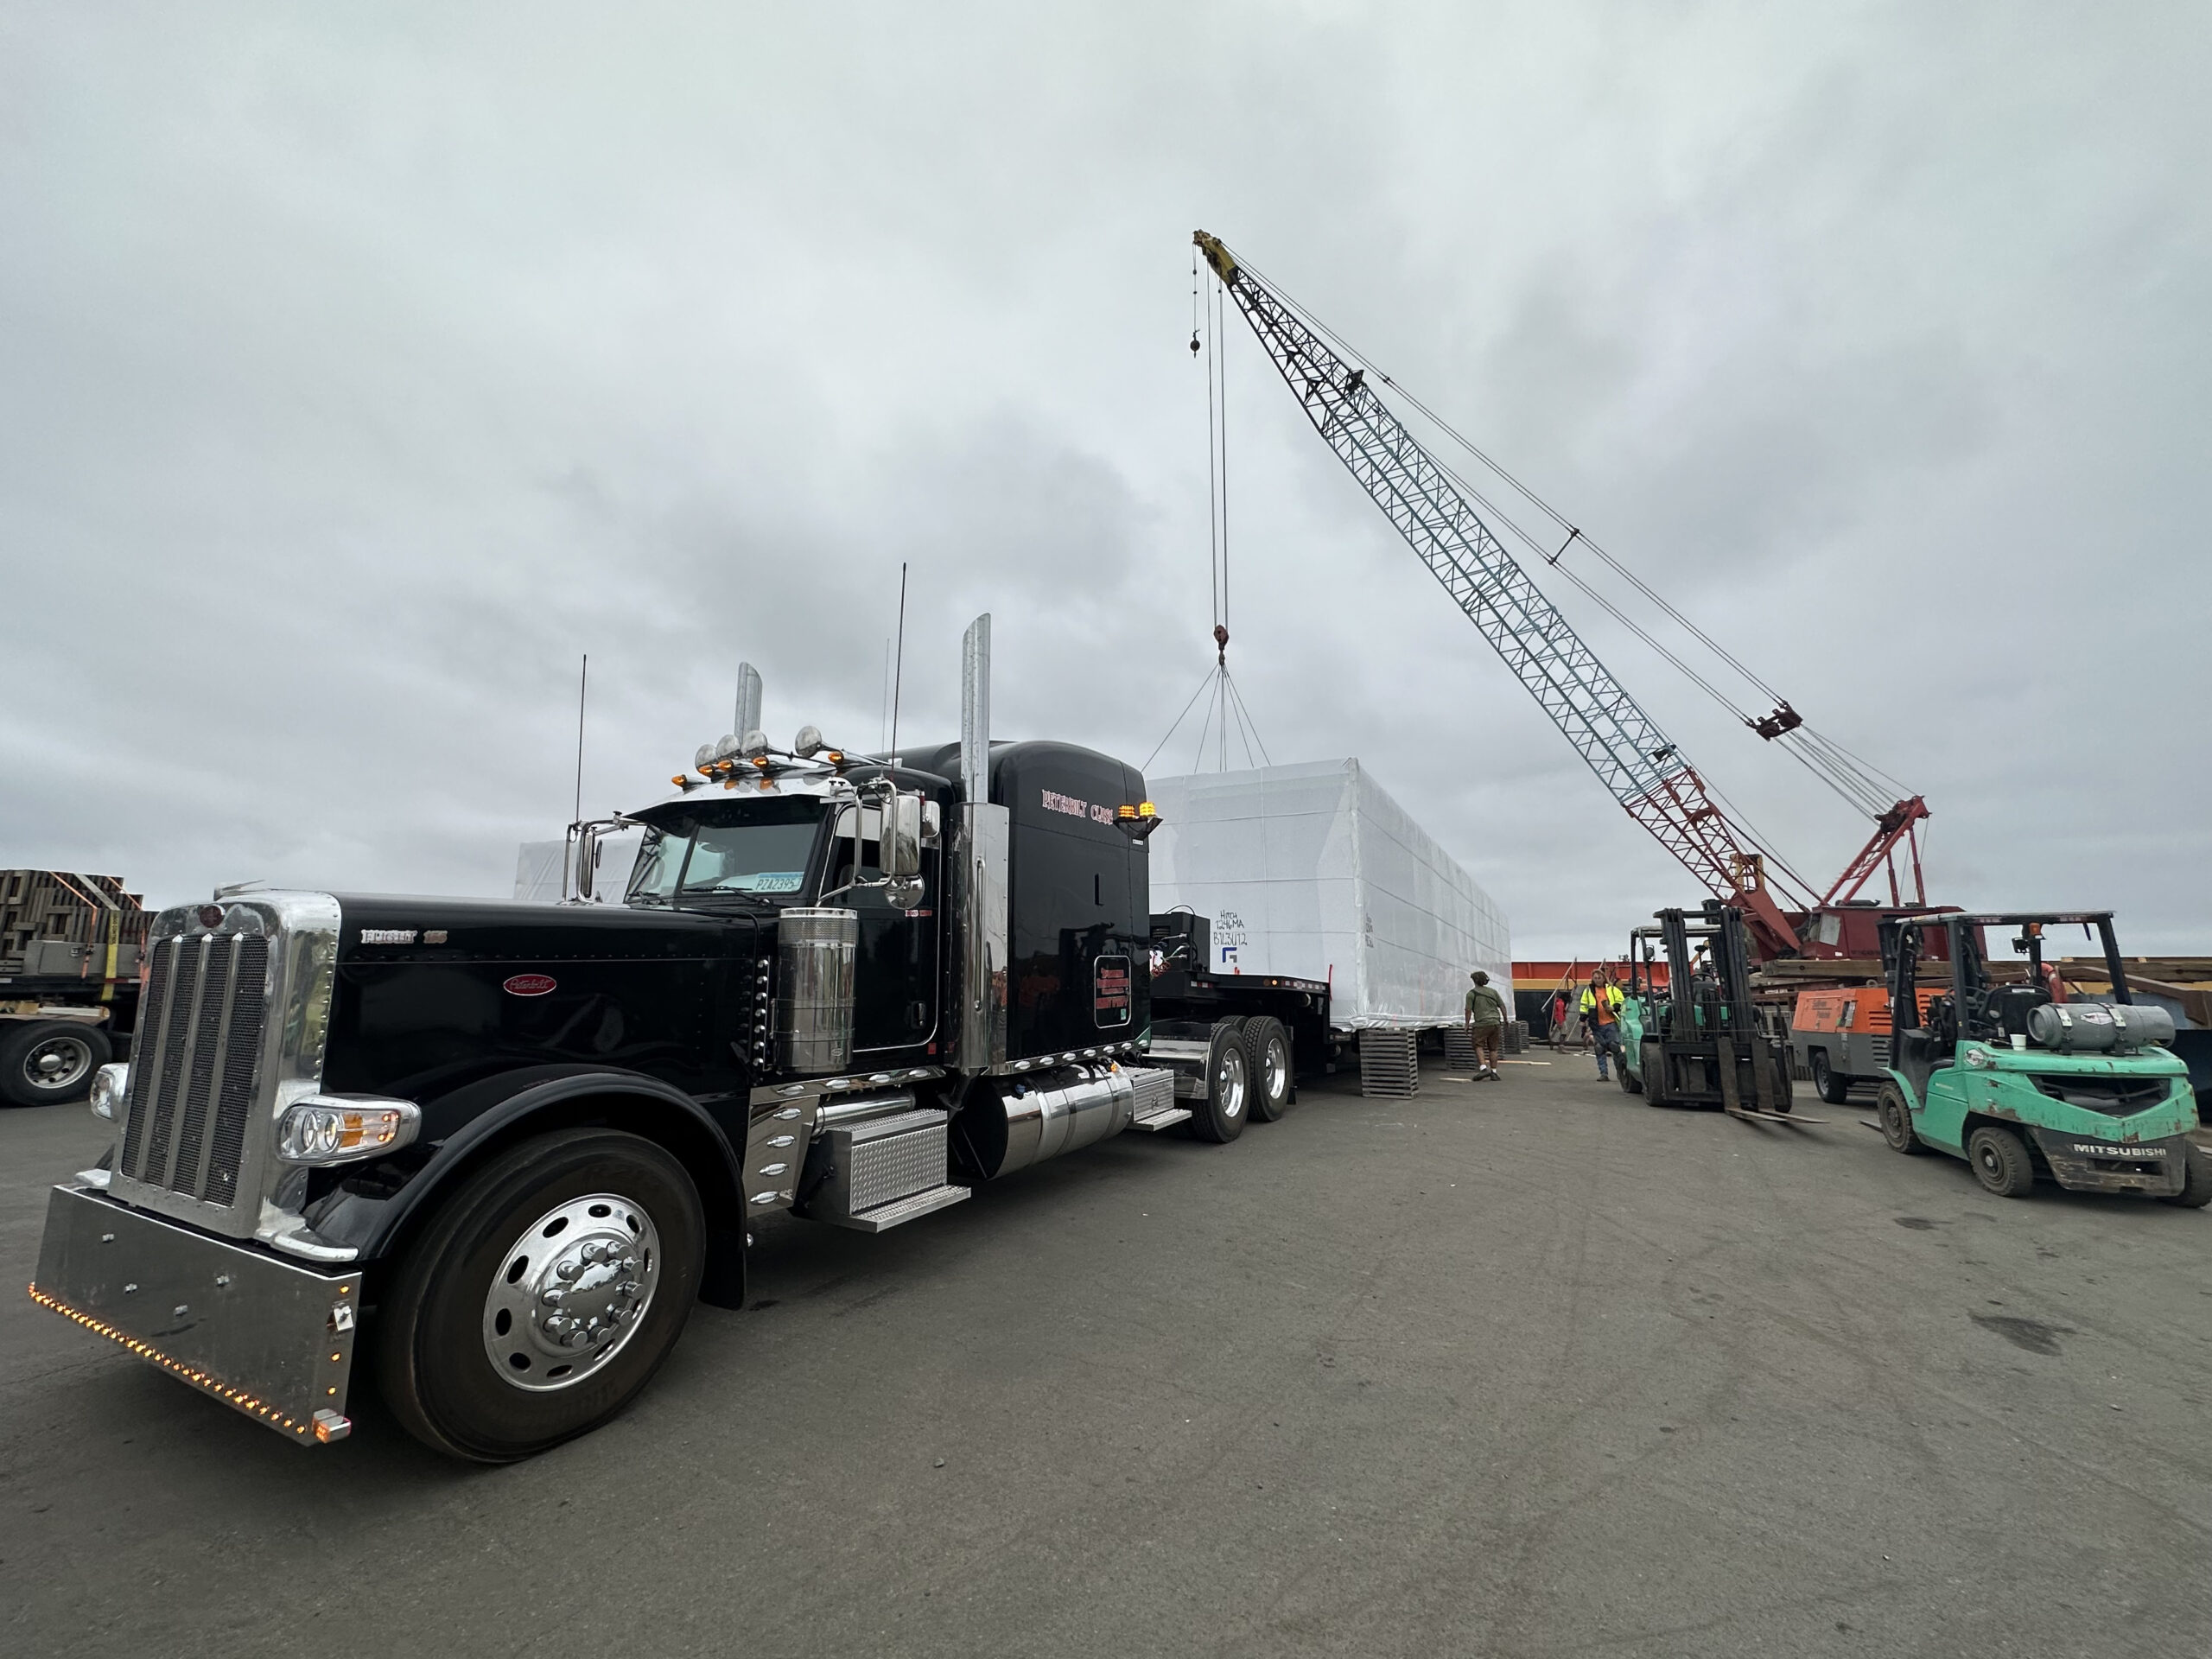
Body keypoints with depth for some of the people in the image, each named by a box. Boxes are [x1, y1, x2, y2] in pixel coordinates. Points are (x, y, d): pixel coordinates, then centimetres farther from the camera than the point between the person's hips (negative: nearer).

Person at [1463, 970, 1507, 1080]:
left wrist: (1467, 1024, 0)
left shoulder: (1471, 993, -1)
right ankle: (1494, 1072, 11)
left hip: (1482, 1023, -4)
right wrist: (1505, 1020, 22)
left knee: (1478, 1046, 2)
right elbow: (1503, 1006, 11)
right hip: (1496, 1023, 5)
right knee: (1493, 1048, 10)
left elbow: (1468, 1010, -6)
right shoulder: (1493, 992, 12)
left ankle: (1483, 1069, -15)